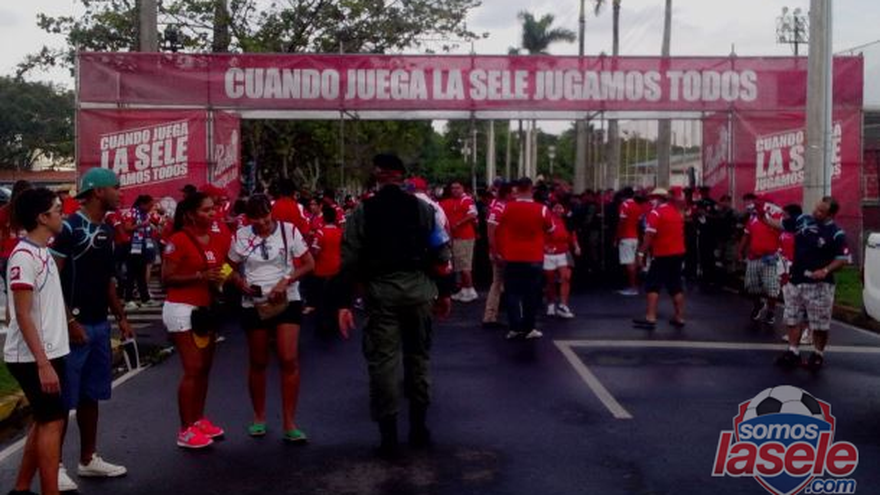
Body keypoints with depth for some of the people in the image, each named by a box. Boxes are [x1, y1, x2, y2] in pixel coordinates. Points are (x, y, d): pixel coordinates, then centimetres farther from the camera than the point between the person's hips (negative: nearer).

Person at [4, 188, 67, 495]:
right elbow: (23, 316, -20)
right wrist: (43, 364, -22)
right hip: (33, 358, -9)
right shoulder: (24, 256, -17)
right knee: (52, 422, -4)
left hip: (51, 352, 9)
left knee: (44, 421, 15)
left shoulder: (43, 252, 11)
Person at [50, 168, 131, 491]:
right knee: (64, 398, 0)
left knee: (91, 395, 15)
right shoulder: (70, 227, -13)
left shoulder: (107, 230, 12)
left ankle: (88, 459, 26)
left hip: (100, 324, 8)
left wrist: (120, 316, 15)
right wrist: (70, 321, -20)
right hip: (76, 324, -8)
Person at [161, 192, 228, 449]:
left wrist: (223, 278, 1)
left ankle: (198, 419, 25)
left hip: (207, 309, 7)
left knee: (204, 367, 11)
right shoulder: (178, 240, -12)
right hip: (182, 310, -7)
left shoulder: (219, 240, 7)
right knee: (193, 369, -9)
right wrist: (201, 277, -22)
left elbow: (225, 269, 22)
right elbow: (167, 278, -15)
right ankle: (185, 431, -2)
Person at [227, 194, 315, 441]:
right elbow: (232, 269, 9)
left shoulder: (288, 230, -3)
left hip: (286, 301, -1)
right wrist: (242, 284, -11)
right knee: (258, 363, 10)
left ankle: (289, 423, -2)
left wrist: (286, 281, -16)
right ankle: (259, 417, 27)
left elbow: (309, 264, -2)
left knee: (289, 360, -9)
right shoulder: (241, 236, 2)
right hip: (254, 304, 2)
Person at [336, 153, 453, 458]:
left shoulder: (362, 212, 1)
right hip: (418, 287, 2)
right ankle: (419, 427, 23)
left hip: (380, 290, -1)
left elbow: (349, 261, -3)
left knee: (382, 359, 4)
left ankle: (388, 435, 7)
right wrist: (445, 291, 10)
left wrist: (344, 303, -2)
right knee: (419, 355, 15)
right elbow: (441, 253, 2)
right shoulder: (423, 208, 4)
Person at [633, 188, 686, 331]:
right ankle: (680, 318, 14)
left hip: (663, 255, -7)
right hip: (678, 253, 7)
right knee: (676, 286, 12)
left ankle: (651, 318, -11)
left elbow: (650, 235, -16)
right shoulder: (678, 212, 14)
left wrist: (642, 252, -13)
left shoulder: (656, 213, -10)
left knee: (652, 286, -4)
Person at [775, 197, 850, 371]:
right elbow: (781, 225, 14)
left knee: (820, 324, 3)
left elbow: (843, 259, -11)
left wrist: (826, 270, -24)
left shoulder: (836, 234, -13)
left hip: (819, 285, -5)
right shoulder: (802, 220, 2)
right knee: (792, 319, 11)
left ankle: (818, 355, 19)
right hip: (796, 281, 6)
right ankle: (793, 352, 20)